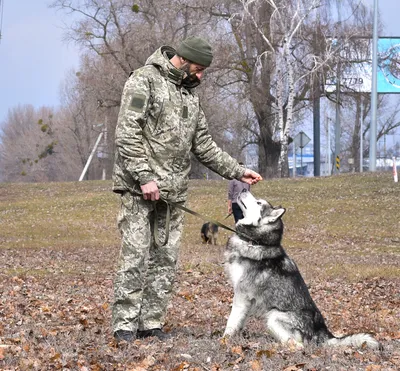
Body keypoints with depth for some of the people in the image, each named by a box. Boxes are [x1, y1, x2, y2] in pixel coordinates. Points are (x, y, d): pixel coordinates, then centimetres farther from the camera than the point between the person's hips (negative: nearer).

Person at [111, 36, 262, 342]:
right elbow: (127, 134, -14)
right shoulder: (145, 81, -6)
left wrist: (237, 171, 14)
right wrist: (145, 177, -20)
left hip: (173, 191, 7)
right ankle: (125, 326, -4)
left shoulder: (189, 94, 19)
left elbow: (204, 144, 22)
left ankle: (152, 323, 11)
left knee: (166, 259, 5)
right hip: (139, 187, -7)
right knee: (135, 257, -9)